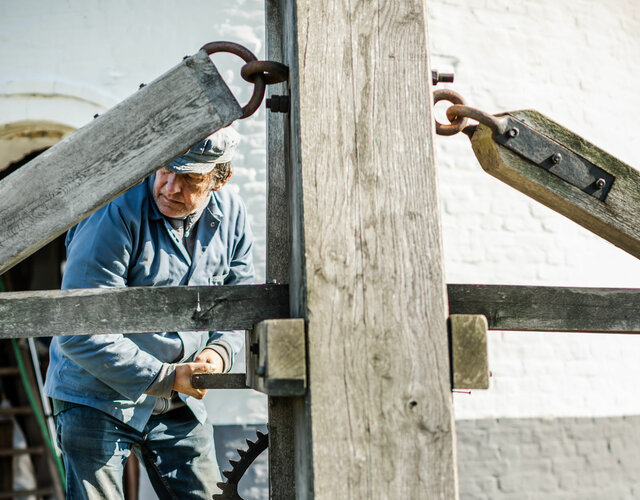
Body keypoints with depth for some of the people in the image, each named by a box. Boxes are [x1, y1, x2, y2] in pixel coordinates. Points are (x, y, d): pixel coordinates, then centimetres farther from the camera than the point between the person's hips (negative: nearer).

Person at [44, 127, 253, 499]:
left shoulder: (231, 215, -4)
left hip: (180, 404, 5)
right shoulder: (115, 215, -23)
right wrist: (164, 377, -23)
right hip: (98, 396, -5)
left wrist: (221, 350, -11)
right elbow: (79, 332, -24)